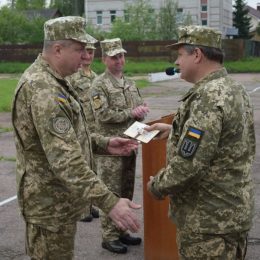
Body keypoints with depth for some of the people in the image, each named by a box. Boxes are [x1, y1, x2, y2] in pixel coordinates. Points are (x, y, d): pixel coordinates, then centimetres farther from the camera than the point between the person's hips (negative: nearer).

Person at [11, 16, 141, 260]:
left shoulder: (51, 81, 10)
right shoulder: (42, 89, -26)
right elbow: (65, 159, -34)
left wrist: (103, 143, 10)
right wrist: (109, 202, -37)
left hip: (58, 197, 10)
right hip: (50, 202, -10)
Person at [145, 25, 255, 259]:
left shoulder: (208, 98, -24)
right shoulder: (235, 88, 7)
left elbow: (187, 166, -27)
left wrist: (156, 186, -11)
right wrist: (175, 130, 15)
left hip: (210, 219, -9)